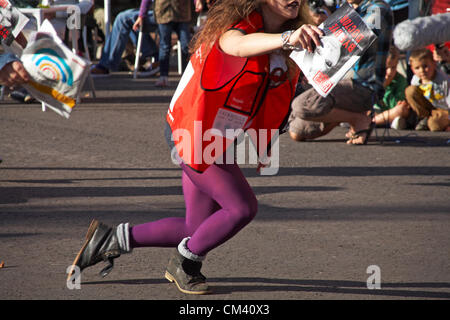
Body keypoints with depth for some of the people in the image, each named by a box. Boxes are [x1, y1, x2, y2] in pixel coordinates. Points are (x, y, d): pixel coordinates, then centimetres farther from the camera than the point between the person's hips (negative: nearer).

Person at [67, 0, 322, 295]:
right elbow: (238, 44, -48)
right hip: (192, 135, -9)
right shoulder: (236, 24, -24)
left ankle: (111, 239, 23)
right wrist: (286, 38, -67)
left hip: (218, 143, 9)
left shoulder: (284, 51, 4)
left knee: (199, 230, 11)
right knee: (242, 207, -15)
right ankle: (185, 262, 8)